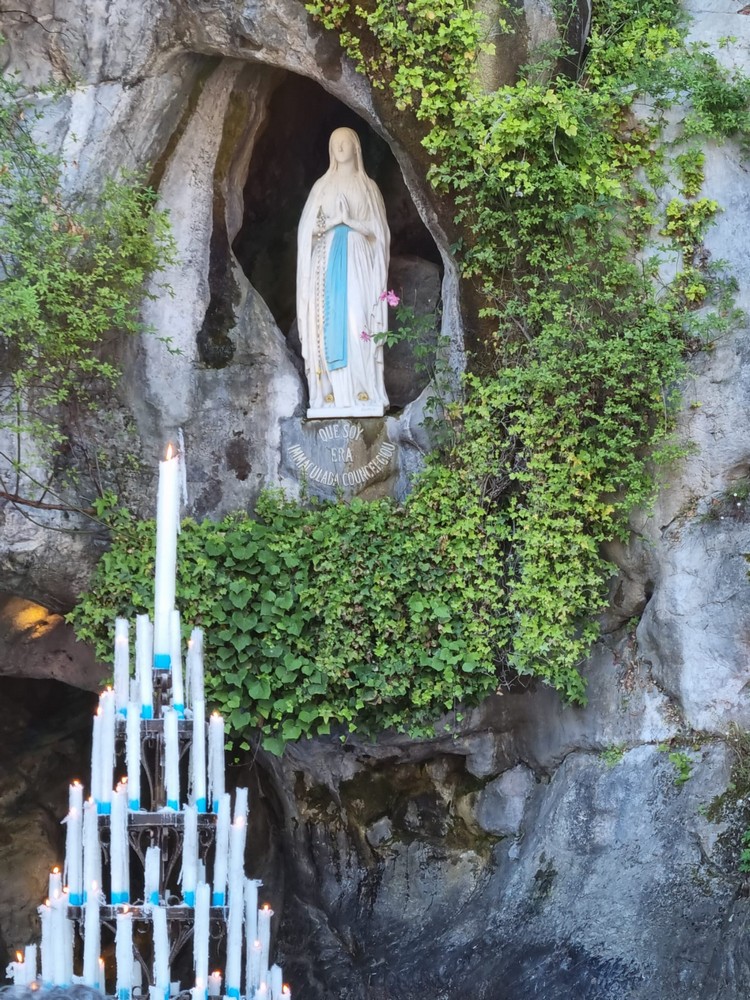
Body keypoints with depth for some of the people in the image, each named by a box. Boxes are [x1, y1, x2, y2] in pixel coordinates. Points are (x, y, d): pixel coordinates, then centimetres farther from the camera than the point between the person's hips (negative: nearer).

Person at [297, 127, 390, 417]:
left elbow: (377, 230, 6)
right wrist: (332, 222, -7)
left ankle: (363, 391, -16)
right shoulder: (322, 186, 16)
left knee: (358, 321, -13)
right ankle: (331, 391, -10)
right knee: (329, 321, -7)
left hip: (358, 260, -2)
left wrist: (352, 222, -10)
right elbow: (308, 229, 12)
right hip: (327, 260, 2)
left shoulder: (367, 186, 11)